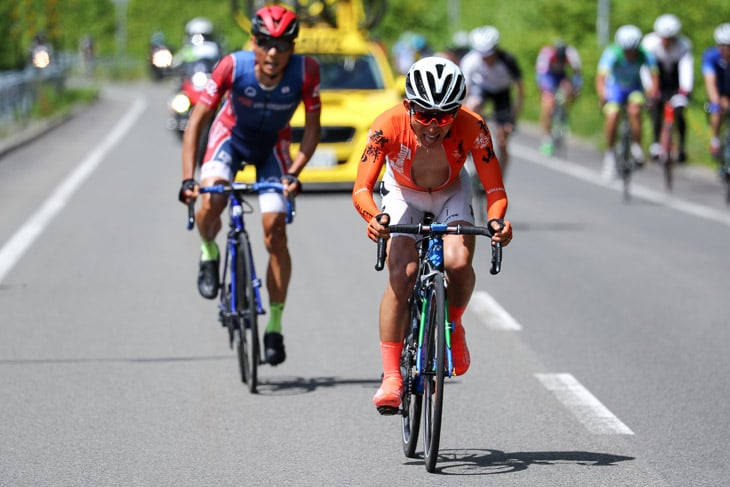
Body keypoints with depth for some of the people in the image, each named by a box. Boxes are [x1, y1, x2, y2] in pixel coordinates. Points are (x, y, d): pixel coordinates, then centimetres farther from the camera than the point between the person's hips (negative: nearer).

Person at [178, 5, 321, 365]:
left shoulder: (305, 72, -29)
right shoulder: (233, 67, -31)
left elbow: (312, 129, -16)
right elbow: (196, 122, -25)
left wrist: (293, 174, -29)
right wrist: (187, 179, -33)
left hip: (272, 146, 1)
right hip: (231, 137, -1)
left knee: (275, 231, -10)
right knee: (211, 201, -30)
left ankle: (275, 326, 2)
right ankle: (209, 254, 4)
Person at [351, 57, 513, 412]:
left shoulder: (471, 127, -33)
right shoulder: (389, 126, -34)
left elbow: (495, 189, -30)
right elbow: (362, 188, -38)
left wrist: (496, 220, -52)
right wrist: (375, 217, -59)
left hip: (451, 194, 0)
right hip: (403, 194, 0)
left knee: (458, 262, -27)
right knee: (401, 276, -21)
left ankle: (453, 326, 4)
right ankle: (390, 377, -16)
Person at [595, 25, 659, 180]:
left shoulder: (645, 55, -27)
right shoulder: (612, 54, -32)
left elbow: (654, 77, -30)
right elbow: (600, 78, -41)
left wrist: (652, 91, -51)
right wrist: (602, 96, -59)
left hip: (635, 86, 1)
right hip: (615, 86, -1)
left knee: (635, 111, -27)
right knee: (612, 116, -22)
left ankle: (637, 148, -10)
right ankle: (609, 153, -3)